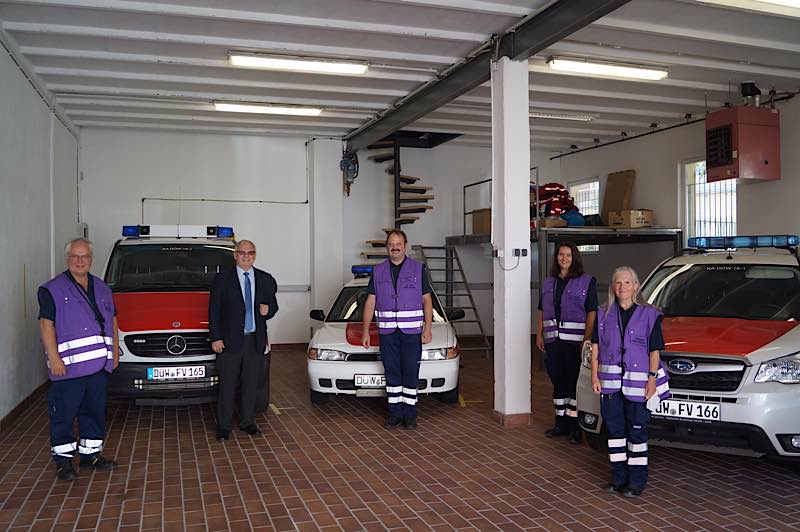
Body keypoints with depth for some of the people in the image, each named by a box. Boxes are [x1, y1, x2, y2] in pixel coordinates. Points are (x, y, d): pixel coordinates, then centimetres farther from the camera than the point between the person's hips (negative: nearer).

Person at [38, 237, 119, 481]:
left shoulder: (102, 288, 15)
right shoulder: (52, 290, -3)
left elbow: (112, 322, 20)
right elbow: (46, 325, -9)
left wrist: (115, 352, 14)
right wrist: (54, 358, -17)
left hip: (99, 364, 6)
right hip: (68, 366, -6)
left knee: (95, 411, 13)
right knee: (64, 413, -1)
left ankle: (90, 453, 25)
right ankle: (63, 459, 11)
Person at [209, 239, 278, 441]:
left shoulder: (266, 280, 8)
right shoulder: (222, 279, 0)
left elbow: (273, 305, 18)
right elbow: (214, 311, -1)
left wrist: (268, 310, -6)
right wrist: (215, 338, -7)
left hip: (256, 340, 3)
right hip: (230, 340, -3)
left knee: (251, 384, 10)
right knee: (227, 385, 1)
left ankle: (247, 421, 22)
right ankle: (223, 426, 10)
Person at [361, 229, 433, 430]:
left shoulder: (418, 269, 4)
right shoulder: (378, 271, 9)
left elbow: (427, 301, 3)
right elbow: (370, 302, 9)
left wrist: (427, 328, -6)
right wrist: (365, 330, 3)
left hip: (412, 331, -2)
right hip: (387, 331, 2)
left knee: (411, 373, 0)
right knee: (392, 373, 6)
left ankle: (410, 415, 9)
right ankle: (395, 413, 15)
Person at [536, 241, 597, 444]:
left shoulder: (586, 281, 0)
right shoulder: (548, 283, 16)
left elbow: (592, 313, -5)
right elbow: (542, 311, 19)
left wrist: (587, 339, -14)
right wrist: (539, 334, 10)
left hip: (575, 339, -5)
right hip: (553, 339, 5)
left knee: (575, 382, -5)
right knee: (558, 381, 10)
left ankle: (575, 426, 1)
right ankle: (560, 423, 19)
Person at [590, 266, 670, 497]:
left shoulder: (649, 315, -1)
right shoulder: (604, 315, 7)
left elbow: (654, 351, -2)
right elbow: (596, 347, 8)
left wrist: (652, 379, -9)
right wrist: (595, 375, 0)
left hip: (637, 382, -3)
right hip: (610, 381, 3)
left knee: (637, 430, 2)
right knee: (614, 428, 9)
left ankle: (636, 481, 12)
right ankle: (619, 478, 21)